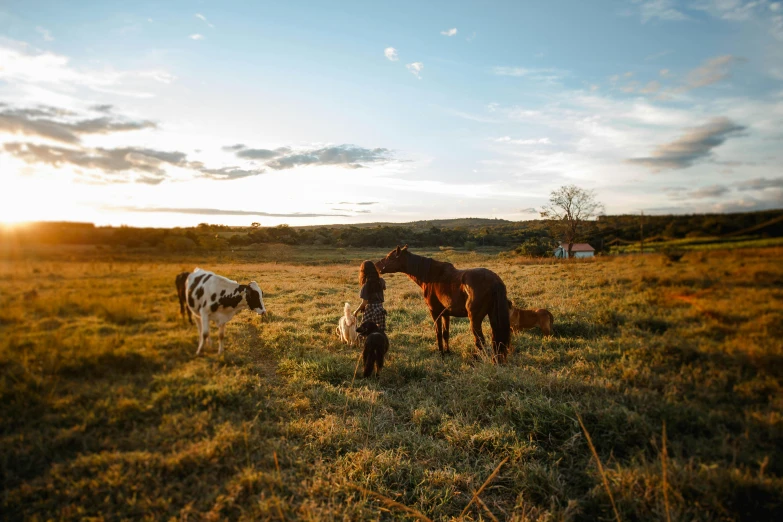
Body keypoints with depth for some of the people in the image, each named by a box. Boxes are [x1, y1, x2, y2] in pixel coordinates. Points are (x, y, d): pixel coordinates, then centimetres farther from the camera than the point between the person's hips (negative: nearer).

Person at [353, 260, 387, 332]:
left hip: (370, 311, -5)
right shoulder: (380, 281, -1)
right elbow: (384, 288, 25)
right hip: (380, 309, 5)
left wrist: (356, 311, -1)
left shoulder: (366, 285, -15)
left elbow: (364, 303, -14)